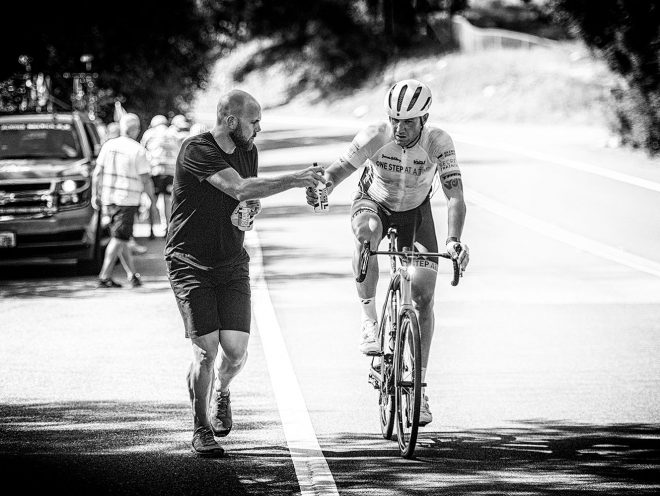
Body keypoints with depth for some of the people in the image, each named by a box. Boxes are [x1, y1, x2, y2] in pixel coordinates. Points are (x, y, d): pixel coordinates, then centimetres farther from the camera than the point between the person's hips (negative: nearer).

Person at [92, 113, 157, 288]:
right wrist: (152, 197, 2)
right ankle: (105, 277, -9)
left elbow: (97, 173, 7)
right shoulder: (138, 150, -10)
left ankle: (132, 274, 19)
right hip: (128, 200, -6)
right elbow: (145, 179, -9)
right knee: (119, 239, -4)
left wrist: (95, 194, 13)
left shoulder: (108, 145, 5)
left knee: (120, 238, 14)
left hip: (109, 198, 6)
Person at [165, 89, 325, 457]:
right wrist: (295, 180, -31)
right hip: (191, 264, -5)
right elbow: (240, 188, -31)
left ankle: (221, 393, 27)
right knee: (207, 350, -11)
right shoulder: (197, 151, -19)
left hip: (232, 264, 5)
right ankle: (201, 431, 7)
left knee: (236, 350, -7)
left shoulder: (248, 151, 5)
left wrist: (250, 211, -6)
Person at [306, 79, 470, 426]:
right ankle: (369, 320, -28)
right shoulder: (374, 137, -29)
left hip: (415, 213, 1)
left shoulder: (438, 143, -28)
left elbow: (455, 195, -34)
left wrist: (453, 240, -49)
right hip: (373, 204, -1)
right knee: (366, 232, -40)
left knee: (423, 296, -9)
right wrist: (321, 186, -51)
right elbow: (339, 168, -27)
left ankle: (419, 387, 0)